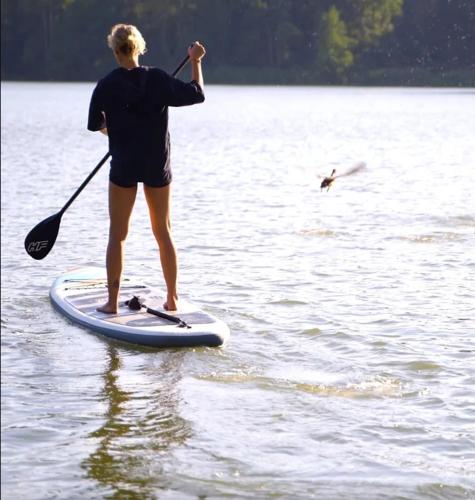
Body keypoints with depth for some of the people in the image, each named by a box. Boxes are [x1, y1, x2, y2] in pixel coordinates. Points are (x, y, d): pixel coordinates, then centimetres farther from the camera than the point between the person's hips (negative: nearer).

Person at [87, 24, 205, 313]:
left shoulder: (106, 86, -8)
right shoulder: (158, 79, -6)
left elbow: (95, 125, 4)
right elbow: (197, 94, 2)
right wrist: (196, 62, 14)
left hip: (124, 167, -2)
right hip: (158, 165, 2)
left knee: (117, 234, 6)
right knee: (164, 232, 13)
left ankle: (113, 302, 5)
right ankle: (172, 298, 16)